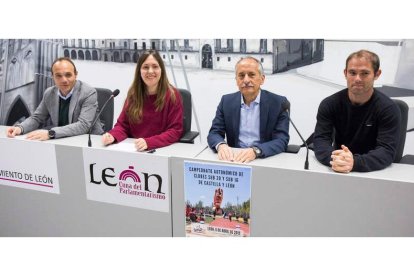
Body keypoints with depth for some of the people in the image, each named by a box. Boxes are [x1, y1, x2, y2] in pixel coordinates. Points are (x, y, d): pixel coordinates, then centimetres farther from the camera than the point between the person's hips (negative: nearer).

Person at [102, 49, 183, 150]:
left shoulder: (172, 95, -7)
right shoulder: (133, 93, 5)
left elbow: (175, 131, -11)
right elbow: (123, 125, 8)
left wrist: (148, 142, -25)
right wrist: (112, 136, -14)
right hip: (133, 149, 3)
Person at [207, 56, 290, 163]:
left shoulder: (278, 103, -4)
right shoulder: (227, 101, 5)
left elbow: (281, 140, -10)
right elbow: (214, 133, 2)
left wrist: (255, 151, -28)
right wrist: (221, 145, -21)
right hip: (235, 158, 2)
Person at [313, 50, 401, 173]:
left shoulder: (388, 109, -9)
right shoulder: (329, 104, -4)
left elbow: (387, 151, -17)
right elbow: (320, 140, -12)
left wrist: (355, 162, -35)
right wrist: (333, 158, -34)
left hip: (373, 171, -1)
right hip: (338, 171, 1)